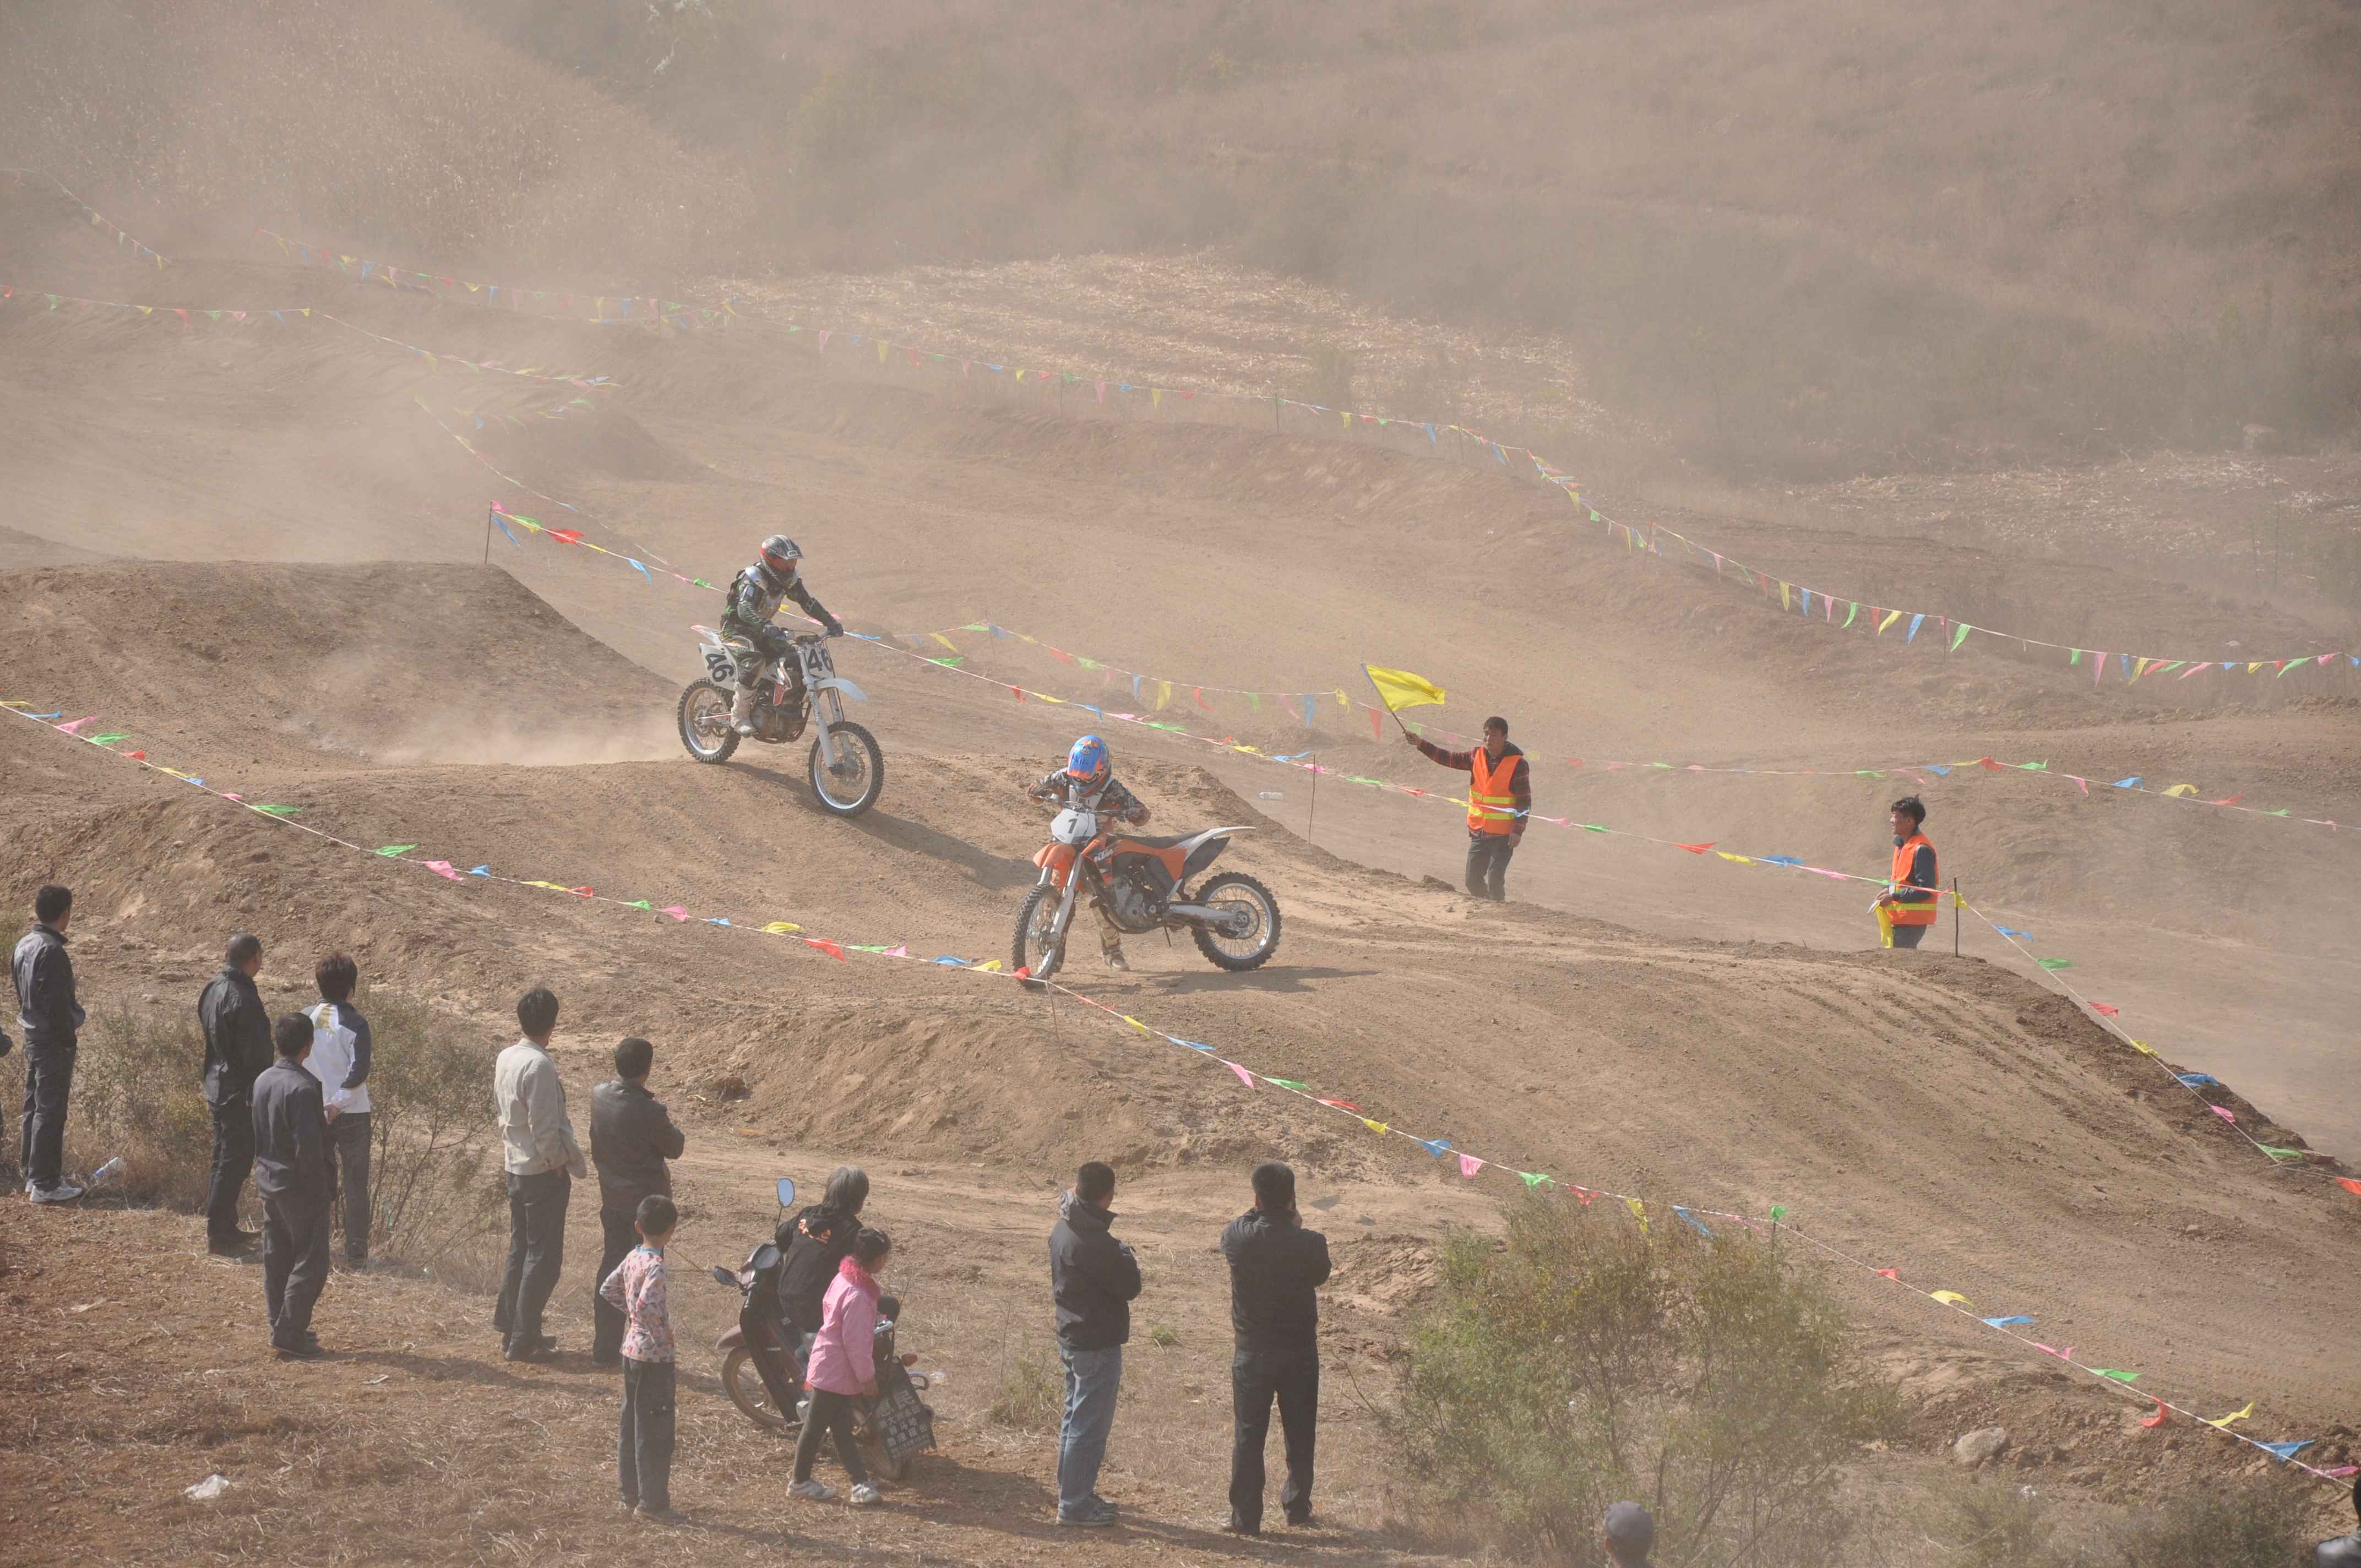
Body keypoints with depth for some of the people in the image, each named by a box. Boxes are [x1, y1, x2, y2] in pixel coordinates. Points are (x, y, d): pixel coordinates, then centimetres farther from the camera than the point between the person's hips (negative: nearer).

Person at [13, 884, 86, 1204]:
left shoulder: (24, 944, 8)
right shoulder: (51, 951, -22)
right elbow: (56, 1004, -23)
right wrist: (69, 1041, -15)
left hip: (32, 1034, 10)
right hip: (54, 1041, -10)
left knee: (34, 1107, 17)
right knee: (50, 1111, -4)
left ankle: (32, 1174, 25)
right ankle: (45, 1184, -1)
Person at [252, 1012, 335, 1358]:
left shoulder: (262, 1080, 4)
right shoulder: (302, 1088, -22)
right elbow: (309, 1148, -23)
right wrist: (325, 1192, -14)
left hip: (269, 1183, 8)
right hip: (300, 1187, -8)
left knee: (277, 1258, 15)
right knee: (310, 1262, -1)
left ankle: (281, 1327, 22)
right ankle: (289, 1333, -4)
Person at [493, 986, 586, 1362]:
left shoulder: (506, 1059, 5)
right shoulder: (539, 1066, -21)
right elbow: (545, 1127, -21)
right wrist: (571, 1164, -9)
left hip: (516, 1164, 8)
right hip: (544, 1170, -8)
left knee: (521, 1247, 19)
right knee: (544, 1256, -1)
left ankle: (509, 1323, 24)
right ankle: (524, 1341, 1)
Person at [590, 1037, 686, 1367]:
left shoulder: (600, 1095, -8)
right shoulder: (649, 1112, -27)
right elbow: (675, 1148, -10)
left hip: (611, 1196, 6)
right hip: (646, 1200, -6)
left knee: (612, 1264, 16)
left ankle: (604, 1348, 21)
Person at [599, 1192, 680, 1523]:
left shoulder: (632, 1258, 5)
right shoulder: (655, 1265, -21)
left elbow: (608, 1289, 17)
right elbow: (648, 1304, -33)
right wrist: (663, 1331, -19)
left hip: (631, 1349, 9)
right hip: (654, 1355, -9)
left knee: (631, 1425, 15)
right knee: (655, 1430, -1)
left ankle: (632, 1496, 23)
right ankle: (652, 1502, 4)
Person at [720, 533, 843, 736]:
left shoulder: (790, 578, -2)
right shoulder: (754, 579, -27)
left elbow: (808, 602, 6)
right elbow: (745, 609, -41)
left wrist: (830, 622, -7)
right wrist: (766, 628, -58)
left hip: (763, 629, 8)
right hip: (737, 627, -8)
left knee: (795, 660, -8)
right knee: (754, 661, -35)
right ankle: (739, 716, -28)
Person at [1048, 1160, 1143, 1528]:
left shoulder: (1063, 1229, 5)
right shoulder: (1094, 1242, -25)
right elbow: (1130, 1286, -18)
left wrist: (1119, 1257, 2)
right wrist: (1127, 1258, -2)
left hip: (1070, 1339, 10)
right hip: (1097, 1343, -10)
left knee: (1076, 1419, 20)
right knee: (1089, 1425, -2)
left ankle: (1073, 1494, 29)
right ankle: (1075, 1504, 2)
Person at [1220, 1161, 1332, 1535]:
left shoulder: (1240, 1237, -16)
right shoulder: (1311, 1244, -17)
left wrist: (1259, 1214, 14)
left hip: (1253, 1353, -1)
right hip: (1300, 1351, 1)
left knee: (1248, 1437, 6)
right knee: (1300, 1434, 17)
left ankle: (1245, 1518, 7)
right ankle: (1298, 1507, 28)